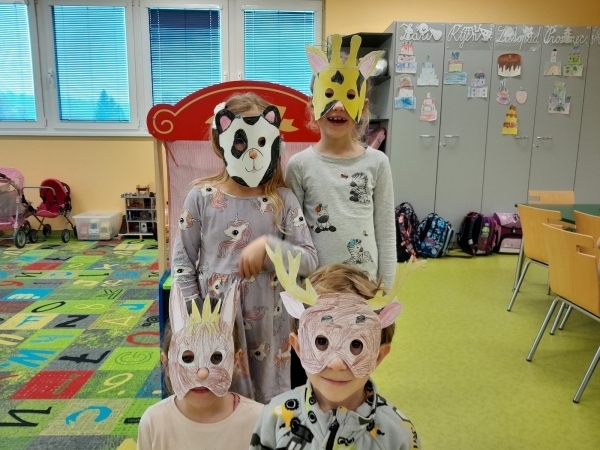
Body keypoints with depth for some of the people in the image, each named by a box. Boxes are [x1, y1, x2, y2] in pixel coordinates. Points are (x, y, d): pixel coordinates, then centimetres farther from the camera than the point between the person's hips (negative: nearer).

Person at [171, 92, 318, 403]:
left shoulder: (283, 200, -6)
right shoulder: (201, 197, -6)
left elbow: (310, 261, -6)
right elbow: (182, 261, 0)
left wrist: (268, 245, -21)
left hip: (267, 322, 1)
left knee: (269, 403, 16)